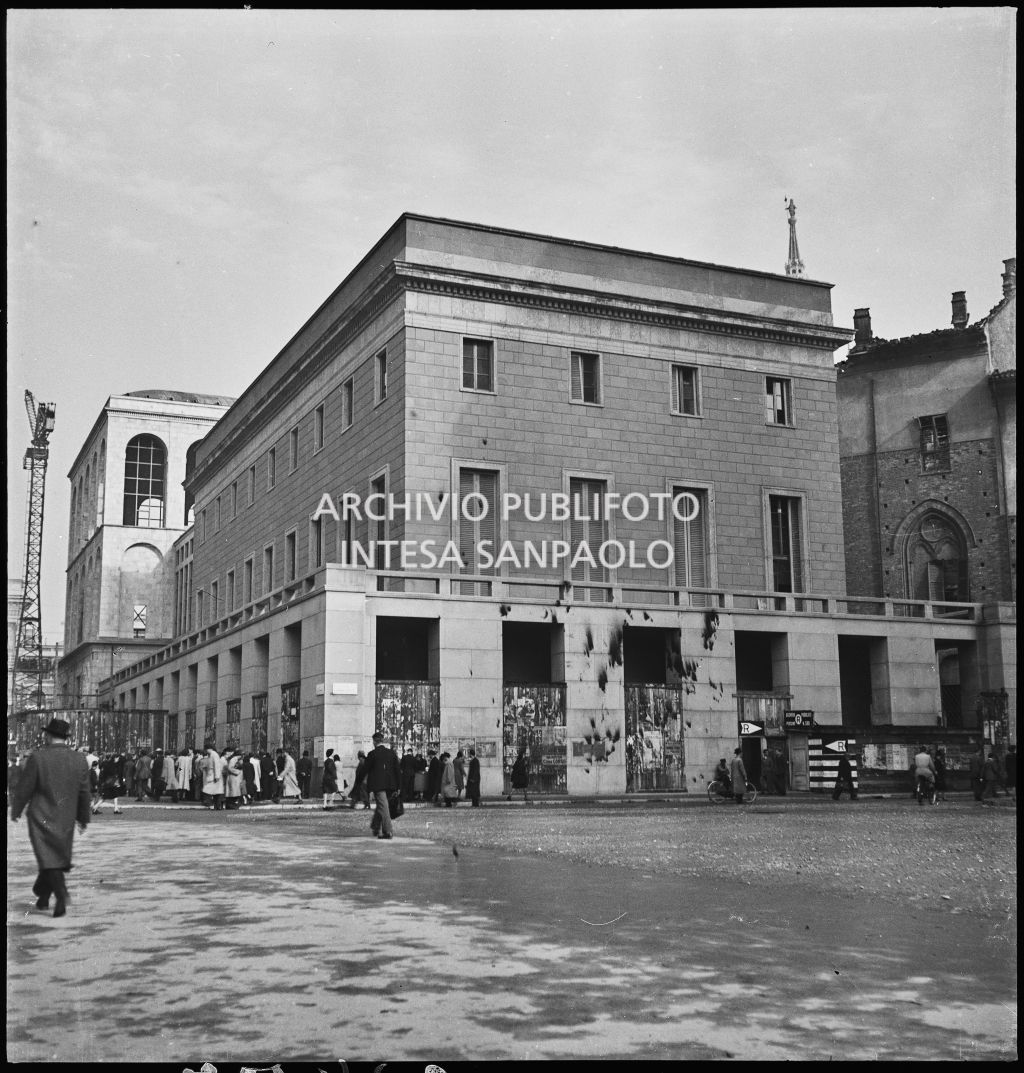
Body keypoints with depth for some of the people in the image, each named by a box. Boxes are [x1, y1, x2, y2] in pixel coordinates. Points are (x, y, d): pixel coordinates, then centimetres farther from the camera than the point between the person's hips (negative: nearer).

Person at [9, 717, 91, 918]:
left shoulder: (37, 757, -11)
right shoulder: (80, 760, 1)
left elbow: (24, 788, -6)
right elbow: (84, 793, 6)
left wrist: (15, 811, 9)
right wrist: (83, 818, 17)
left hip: (42, 818, -4)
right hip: (66, 819, 4)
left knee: (49, 859, -4)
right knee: (56, 857, 17)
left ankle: (61, 894, -21)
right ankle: (43, 896, 27)